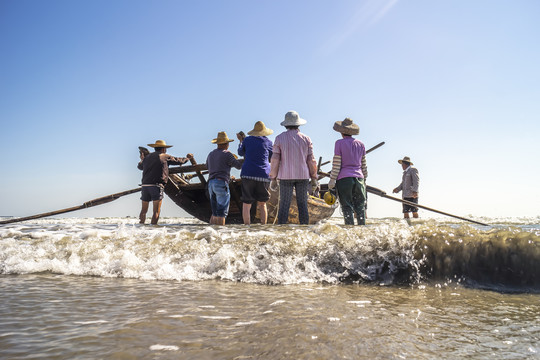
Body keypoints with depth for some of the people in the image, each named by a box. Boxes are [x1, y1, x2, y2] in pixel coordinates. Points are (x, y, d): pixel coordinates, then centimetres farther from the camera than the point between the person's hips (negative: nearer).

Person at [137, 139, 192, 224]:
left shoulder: (147, 157, 18)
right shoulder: (164, 156, 3)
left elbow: (140, 166, 36)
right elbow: (178, 161, 14)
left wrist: (142, 159, 57)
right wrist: (187, 158, 33)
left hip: (145, 185, 5)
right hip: (156, 186, -5)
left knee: (144, 210, 12)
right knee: (156, 211, -4)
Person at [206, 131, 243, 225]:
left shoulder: (211, 154, 18)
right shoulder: (227, 154, -4)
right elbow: (239, 165, -1)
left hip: (210, 183, 7)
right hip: (221, 183, -7)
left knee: (215, 213, 11)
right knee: (222, 213, -6)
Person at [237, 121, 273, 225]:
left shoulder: (247, 140, 7)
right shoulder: (268, 142, 5)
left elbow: (241, 153, 23)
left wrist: (241, 141, 37)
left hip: (248, 174, 0)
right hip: (263, 175, 1)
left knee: (246, 204, 3)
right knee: (262, 204, 12)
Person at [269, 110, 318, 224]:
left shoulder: (279, 138, -2)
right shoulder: (306, 139, 2)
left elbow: (275, 160, -5)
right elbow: (311, 160, 1)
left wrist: (273, 179, 0)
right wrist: (314, 178, 8)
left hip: (285, 176, -1)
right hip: (303, 176, 2)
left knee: (284, 205, 0)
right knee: (302, 204, 6)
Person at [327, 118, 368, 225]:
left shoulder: (339, 143, -3)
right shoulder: (360, 144, 11)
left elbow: (336, 164, -7)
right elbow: (363, 165, 14)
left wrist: (332, 180, -3)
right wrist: (364, 179, 22)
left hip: (344, 178, -4)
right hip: (358, 178, 4)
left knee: (347, 207, -2)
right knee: (360, 207, 7)